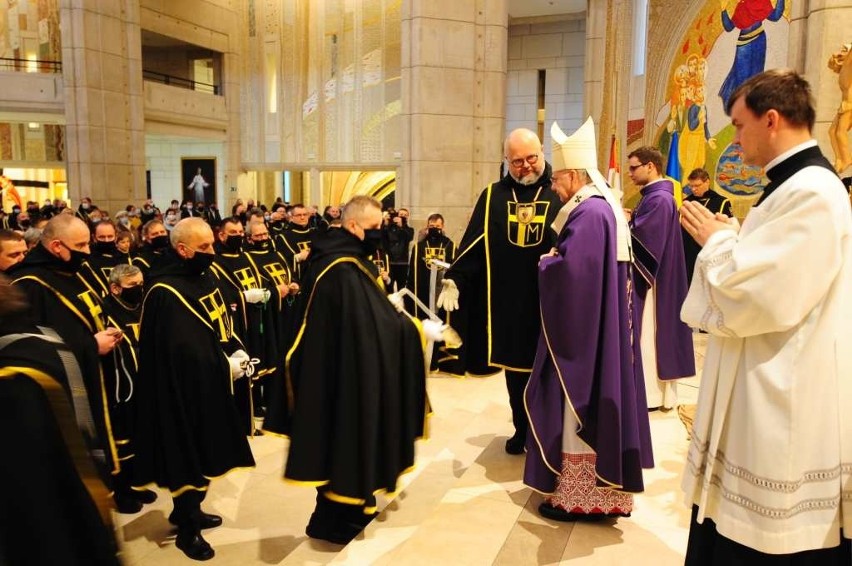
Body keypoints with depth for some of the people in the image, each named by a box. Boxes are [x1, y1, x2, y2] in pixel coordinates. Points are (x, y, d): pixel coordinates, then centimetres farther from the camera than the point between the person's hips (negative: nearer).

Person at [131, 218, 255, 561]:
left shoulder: (205, 277, 6)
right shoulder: (166, 292, -21)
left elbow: (222, 323, 10)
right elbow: (184, 349, -26)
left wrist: (237, 352, -6)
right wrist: (226, 365, -20)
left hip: (210, 385, 9)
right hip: (186, 389, -9)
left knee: (205, 451, 20)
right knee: (190, 455, 4)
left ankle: (188, 510, 39)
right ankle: (187, 528, 22)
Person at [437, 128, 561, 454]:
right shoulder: (493, 196, 7)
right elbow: (474, 242, 3)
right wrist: (454, 279, -9)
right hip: (508, 301, 2)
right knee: (515, 367, 13)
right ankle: (523, 429, 32)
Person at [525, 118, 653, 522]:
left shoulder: (589, 212, -19)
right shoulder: (603, 206, 13)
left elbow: (568, 268, -26)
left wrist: (544, 262, -7)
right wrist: (555, 260, 6)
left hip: (582, 331, -10)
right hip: (598, 327, 10)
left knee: (580, 406, -1)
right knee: (594, 404, 17)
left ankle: (580, 496, 11)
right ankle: (602, 488, 29)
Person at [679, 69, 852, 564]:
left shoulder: (811, 192, -21)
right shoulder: (799, 184, 12)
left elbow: (759, 298, -26)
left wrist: (716, 239, -12)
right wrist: (728, 237, 5)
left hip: (784, 406, -10)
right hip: (769, 396, 10)